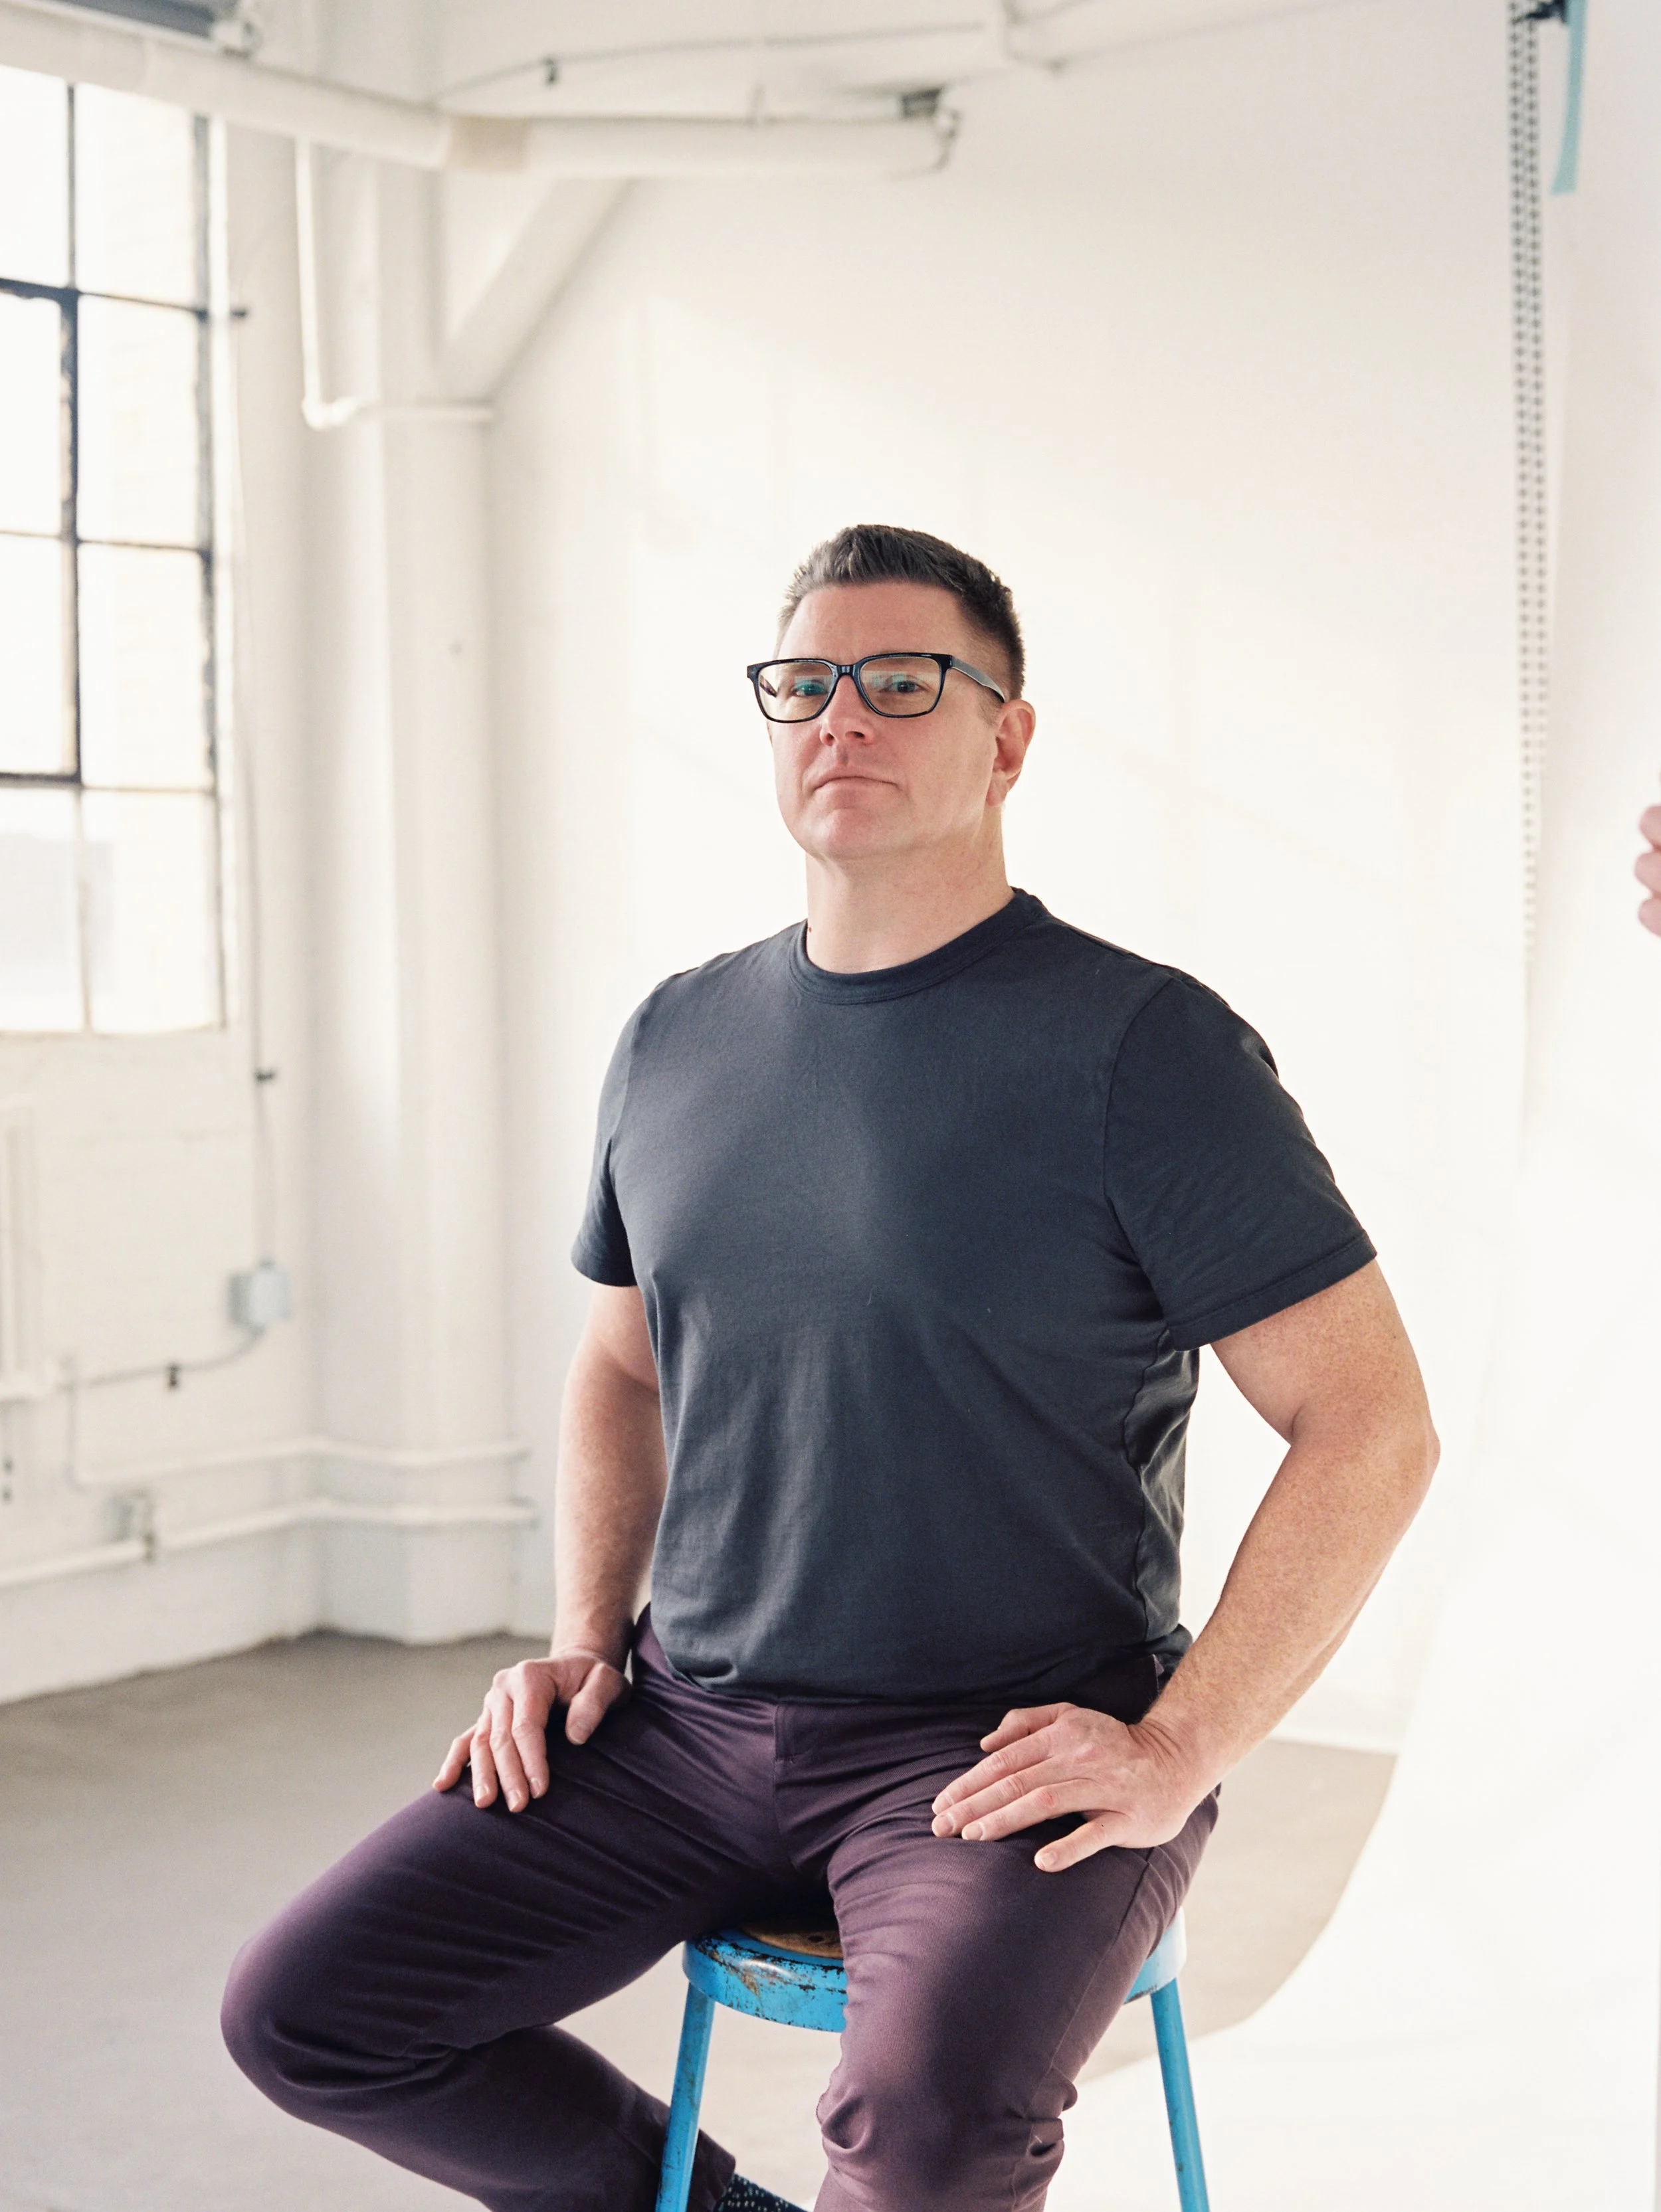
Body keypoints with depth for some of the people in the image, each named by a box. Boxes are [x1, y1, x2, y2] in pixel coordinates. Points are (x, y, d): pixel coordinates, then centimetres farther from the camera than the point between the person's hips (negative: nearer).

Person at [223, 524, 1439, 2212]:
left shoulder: (1140, 1045, -9)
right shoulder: (677, 1039, 9)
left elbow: (1372, 1426, -10)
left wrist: (1172, 1755, -16)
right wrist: (586, 1638, 8)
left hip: (1004, 1746, -5)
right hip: (688, 1717, 6)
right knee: (301, 2012, -3)